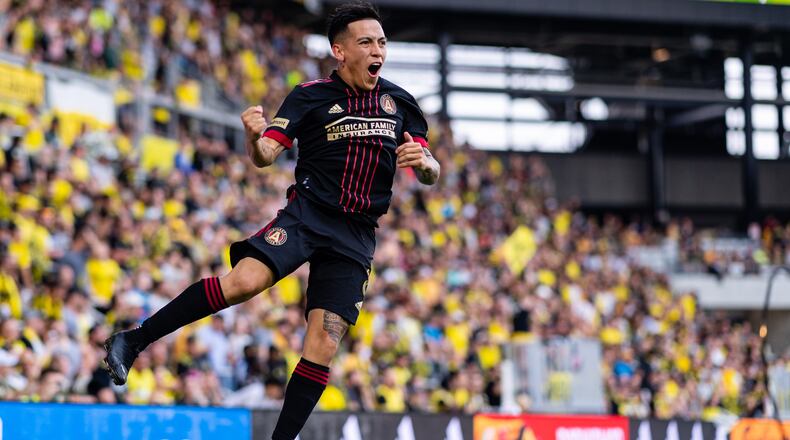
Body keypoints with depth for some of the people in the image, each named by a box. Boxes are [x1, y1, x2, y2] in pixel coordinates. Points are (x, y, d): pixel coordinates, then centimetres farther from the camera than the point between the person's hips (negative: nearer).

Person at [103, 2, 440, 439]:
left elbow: (431, 174, 13)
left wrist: (424, 163, -11)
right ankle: (134, 340, -20)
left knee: (323, 346, -7)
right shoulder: (310, 96, -1)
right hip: (306, 213, -3)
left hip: (356, 236, 4)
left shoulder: (400, 102, 10)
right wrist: (255, 137, -32)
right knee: (245, 280, -28)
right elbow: (266, 155, -9)